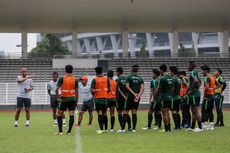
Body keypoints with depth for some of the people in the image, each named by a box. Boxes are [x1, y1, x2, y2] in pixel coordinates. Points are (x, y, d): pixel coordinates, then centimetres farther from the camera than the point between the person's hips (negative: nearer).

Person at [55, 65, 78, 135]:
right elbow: (76, 91, 6)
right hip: (72, 99, 2)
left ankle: (60, 131, 3)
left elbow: (56, 89, -11)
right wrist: (76, 101, 13)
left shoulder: (62, 78, -5)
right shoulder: (75, 79, 3)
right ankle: (69, 131, 1)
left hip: (64, 99, -2)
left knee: (59, 114, 8)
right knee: (71, 115, 4)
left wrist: (58, 97, 1)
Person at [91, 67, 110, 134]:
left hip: (97, 98, -4)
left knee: (100, 114, -6)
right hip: (105, 97, 4)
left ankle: (101, 129, -10)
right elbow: (109, 89, 5)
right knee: (104, 114, 12)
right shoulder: (106, 79, 4)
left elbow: (92, 90, -11)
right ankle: (106, 129, 15)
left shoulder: (95, 80, -7)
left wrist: (93, 95, 8)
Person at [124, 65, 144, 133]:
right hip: (137, 97, 4)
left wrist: (134, 93, -12)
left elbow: (127, 86, -12)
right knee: (134, 113, 7)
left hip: (130, 96, -3)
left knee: (126, 112, -1)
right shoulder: (140, 79, 9)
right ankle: (134, 128, 3)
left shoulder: (129, 77, 0)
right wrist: (138, 96, -13)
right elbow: (142, 88, -4)